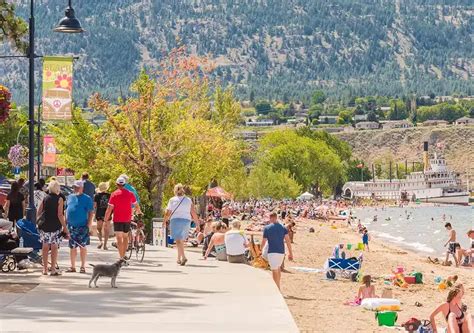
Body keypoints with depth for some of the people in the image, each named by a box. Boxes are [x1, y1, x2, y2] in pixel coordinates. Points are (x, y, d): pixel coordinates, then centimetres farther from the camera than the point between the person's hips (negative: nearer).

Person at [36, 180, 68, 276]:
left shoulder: (45, 198, 6)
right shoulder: (59, 199, -7)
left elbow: (39, 212, 7)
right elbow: (60, 215, -12)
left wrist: (39, 223, 19)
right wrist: (65, 227, -9)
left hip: (44, 226, 4)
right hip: (55, 227, -4)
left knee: (45, 247, 10)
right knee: (54, 247, 1)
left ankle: (45, 269, 14)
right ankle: (53, 269, 0)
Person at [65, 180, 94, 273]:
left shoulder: (87, 198, -4)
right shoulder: (70, 197, 12)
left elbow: (91, 213, -7)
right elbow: (67, 210, 17)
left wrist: (89, 226, -14)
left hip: (82, 227, -5)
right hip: (71, 226, 5)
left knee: (82, 246, 2)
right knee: (72, 247, 8)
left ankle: (83, 266, 9)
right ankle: (72, 267, 15)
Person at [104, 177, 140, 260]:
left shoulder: (114, 194, -8)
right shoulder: (130, 194, 4)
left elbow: (109, 208, -10)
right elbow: (136, 205, 18)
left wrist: (106, 218, 3)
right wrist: (138, 211, 39)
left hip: (118, 219, -4)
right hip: (127, 219, 4)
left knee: (119, 238, -5)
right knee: (125, 236, 20)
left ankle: (121, 257, -12)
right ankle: (124, 255, 25)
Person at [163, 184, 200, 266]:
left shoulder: (172, 200, 3)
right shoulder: (188, 200, 8)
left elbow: (168, 213, 1)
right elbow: (193, 213, 4)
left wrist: (165, 221, 16)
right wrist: (197, 223, 10)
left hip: (175, 220, -3)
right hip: (186, 220, 3)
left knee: (178, 240, -8)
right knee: (182, 240, 15)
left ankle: (183, 257, -27)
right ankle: (179, 258, 21)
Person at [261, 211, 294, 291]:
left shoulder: (267, 228, -4)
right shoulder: (283, 228, 4)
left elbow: (264, 242, 1)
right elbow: (288, 240, -2)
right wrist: (290, 253, 1)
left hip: (272, 252, -4)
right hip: (281, 251, 4)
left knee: (275, 271, -3)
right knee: (278, 268, 24)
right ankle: (277, 286, 31)